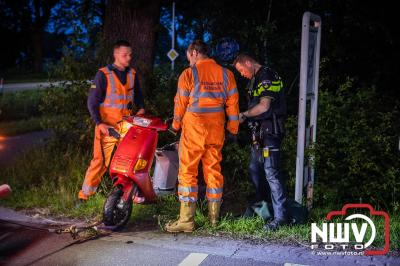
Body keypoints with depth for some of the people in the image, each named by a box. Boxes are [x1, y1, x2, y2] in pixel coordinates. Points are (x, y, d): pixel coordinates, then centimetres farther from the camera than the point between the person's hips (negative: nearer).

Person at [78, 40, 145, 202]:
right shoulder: (103, 74, -6)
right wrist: (99, 123, -16)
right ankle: (84, 195, 7)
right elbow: (92, 102, -7)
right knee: (100, 160, -5)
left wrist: (141, 108, 3)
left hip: (127, 124, 5)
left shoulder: (132, 74, 10)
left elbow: (138, 95, 23)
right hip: (107, 125, -4)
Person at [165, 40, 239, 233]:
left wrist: (176, 125, 13)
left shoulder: (189, 74, -6)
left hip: (194, 128, -4)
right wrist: (232, 129, 14)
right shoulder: (226, 74, 6)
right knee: (214, 170, 12)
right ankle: (214, 216, 21)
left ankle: (186, 219, -2)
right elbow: (233, 102, 6)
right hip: (216, 130, 5)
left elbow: (181, 103, -1)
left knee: (188, 171, 0)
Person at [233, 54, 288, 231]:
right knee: (255, 169, 16)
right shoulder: (256, 79, 20)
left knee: (271, 172, -13)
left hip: (270, 131, -10)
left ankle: (280, 216, -10)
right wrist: (245, 117, 8)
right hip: (259, 131, 10)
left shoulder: (266, 76, -12)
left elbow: (264, 106, -20)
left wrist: (244, 115, -10)